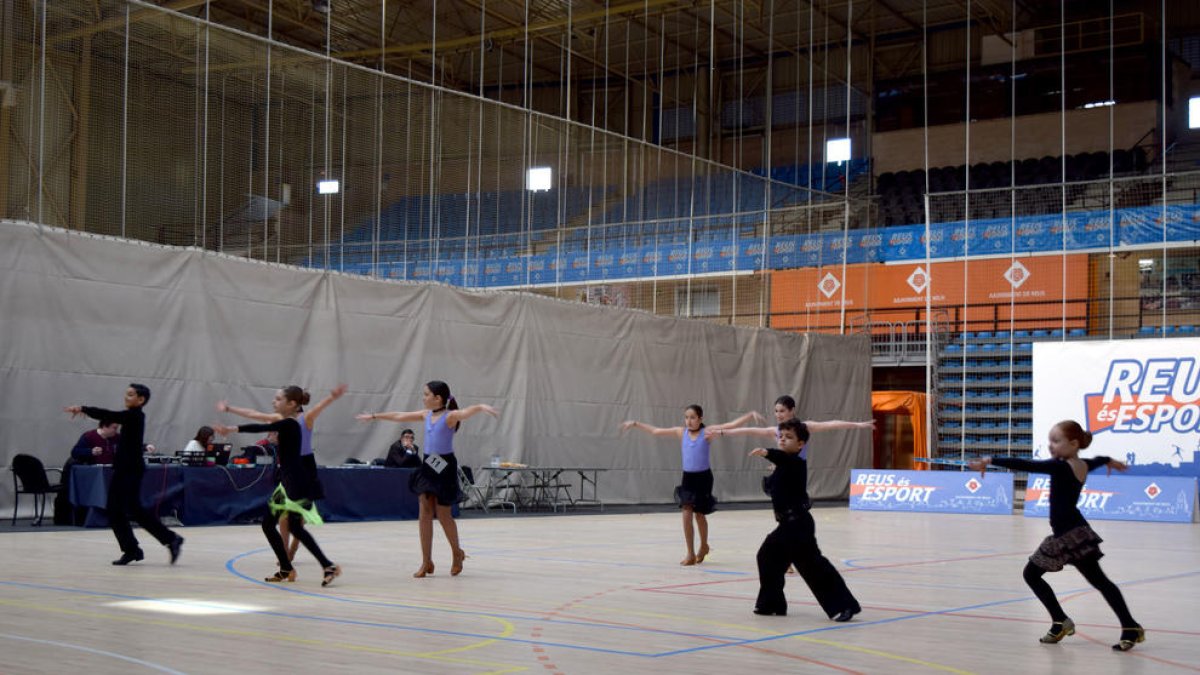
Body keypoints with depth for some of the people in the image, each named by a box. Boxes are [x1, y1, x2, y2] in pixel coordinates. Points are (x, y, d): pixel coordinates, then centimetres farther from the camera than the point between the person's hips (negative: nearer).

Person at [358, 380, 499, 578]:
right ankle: (426, 562, 6)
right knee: (425, 513, 2)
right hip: (428, 466, 7)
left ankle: (457, 554, 25)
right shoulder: (426, 415, 10)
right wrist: (374, 416, 31)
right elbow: (399, 416, 21)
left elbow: (468, 411, -33)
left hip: (445, 467, -7)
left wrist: (483, 407, -55)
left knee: (443, 515, 2)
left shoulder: (450, 416, -12)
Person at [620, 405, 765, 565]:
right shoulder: (681, 432, 2)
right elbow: (655, 431, 9)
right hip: (687, 477, 2)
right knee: (687, 515, -7)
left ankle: (703, 546, 35)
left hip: (703, 477, -2)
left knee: (699, 515, 9)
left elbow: (732, 425, -14)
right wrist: (635, 424, 9)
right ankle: (690, 554, 4)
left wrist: (751, 415, -24)